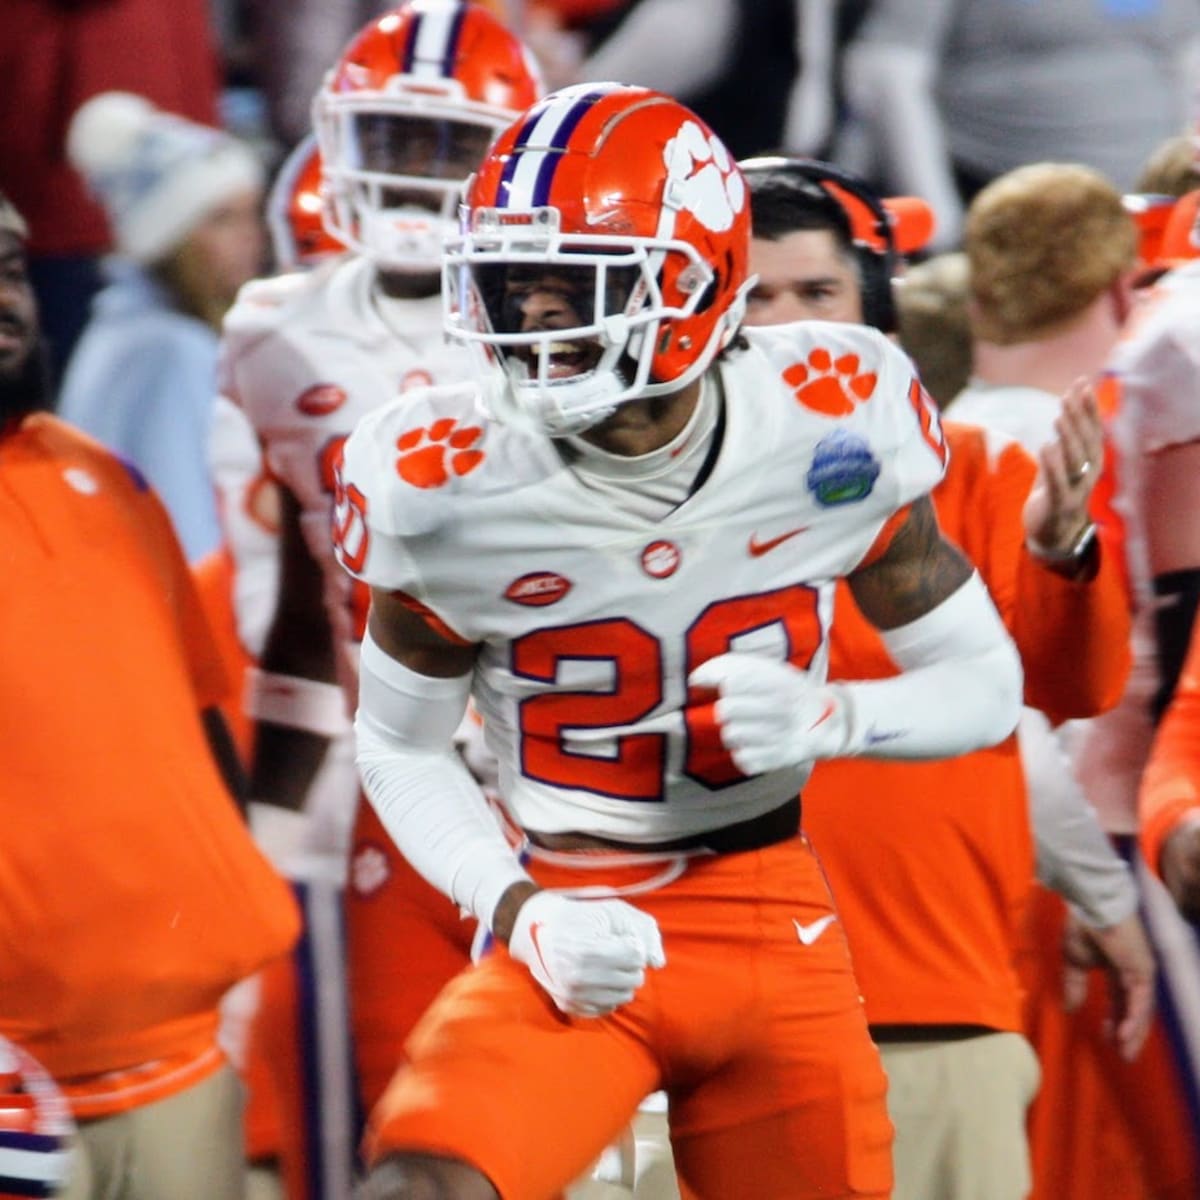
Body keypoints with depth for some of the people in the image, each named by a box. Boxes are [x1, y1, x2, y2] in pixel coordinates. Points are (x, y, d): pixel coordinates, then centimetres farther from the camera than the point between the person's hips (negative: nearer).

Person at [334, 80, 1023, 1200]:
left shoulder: (830, 425, -10)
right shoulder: (449, 485, -12)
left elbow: (986, 684, 1)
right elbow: (400, 746, 3)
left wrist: (827, 716, -19)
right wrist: (515, 910, -14)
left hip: (776, 932, 2)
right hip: (577, 940, -2)